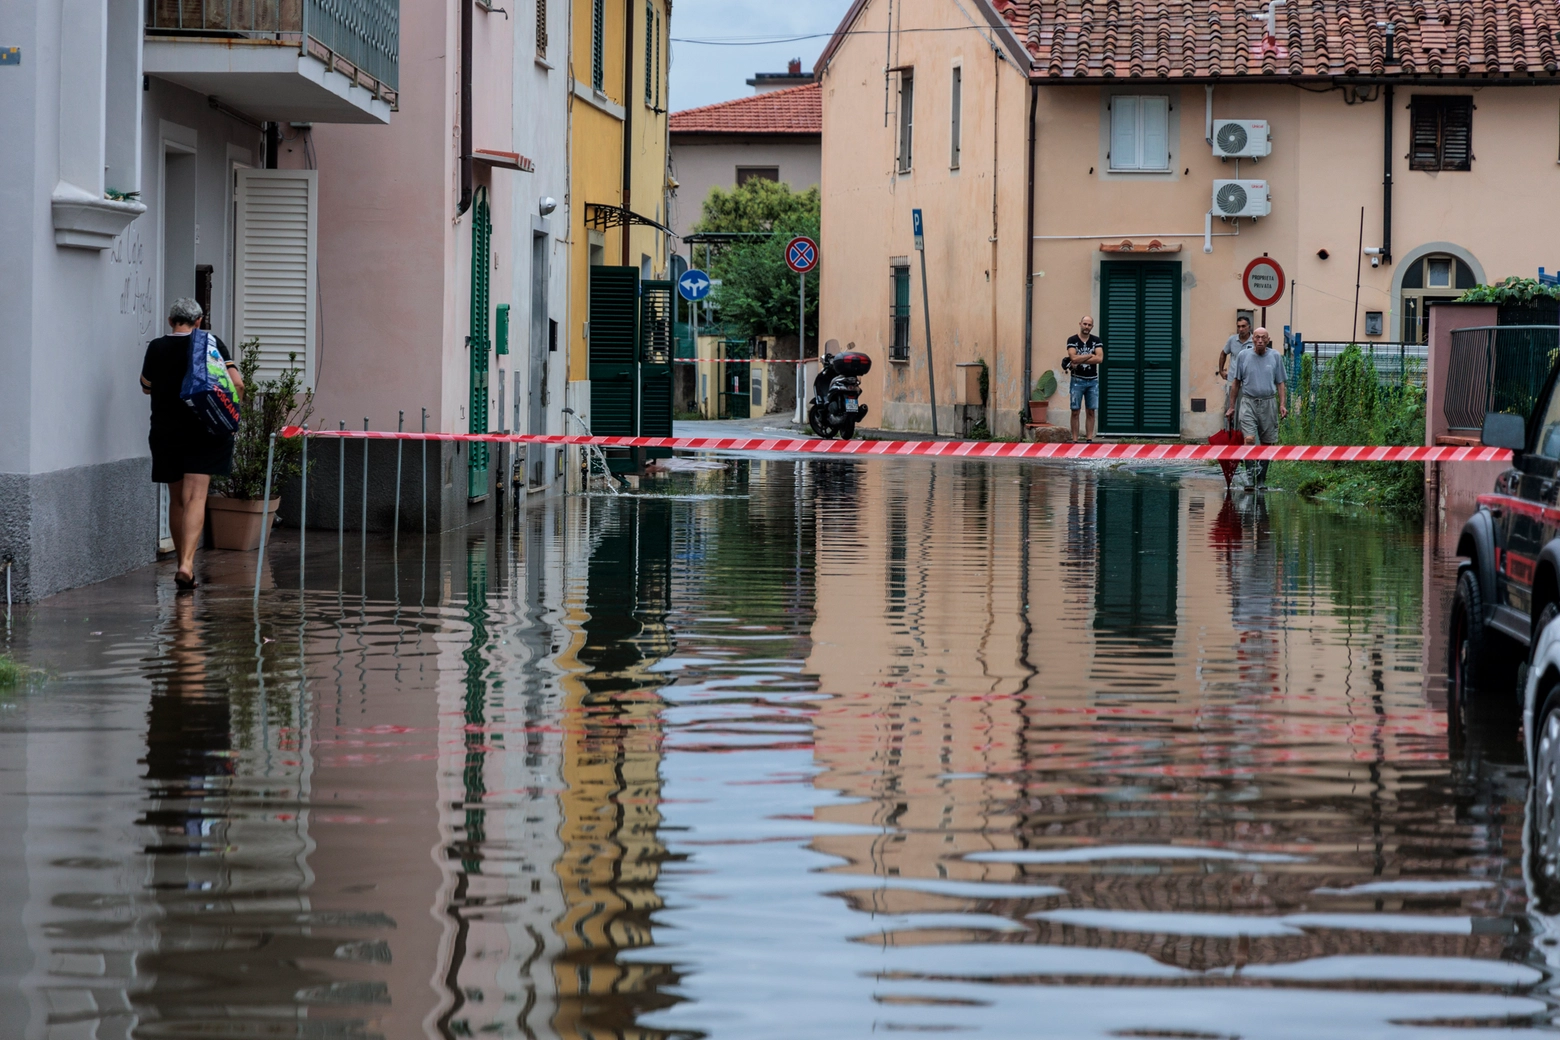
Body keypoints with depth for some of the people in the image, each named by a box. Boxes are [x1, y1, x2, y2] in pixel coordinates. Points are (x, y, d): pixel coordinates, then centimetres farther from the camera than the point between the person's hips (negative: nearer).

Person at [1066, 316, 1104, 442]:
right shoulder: (1072, 340, 0)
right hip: (1077, 380, -2)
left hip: (1092, 380, 2)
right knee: (1075, 412, -2)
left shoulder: (1096, 341, 5)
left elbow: (1100, 358, -10)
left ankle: (1089, 439, 4)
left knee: (1091, 412, 2)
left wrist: (1080, 361, -14)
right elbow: (1073, 358, -15)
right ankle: (1075, 440, -1)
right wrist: (1091, 356, -9)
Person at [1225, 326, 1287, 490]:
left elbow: (1280, 383, 11)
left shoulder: (1275, 357, 5)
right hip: (1248, 402, -1)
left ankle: (1262, 480, 14)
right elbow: (1236, 382, 9)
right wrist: (1231, 406, 8)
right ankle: (1250, 477, -13)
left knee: (1266, 443, 4)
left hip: (1269, 403, 1)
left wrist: (1282, 404, 1)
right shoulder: (1243, 356, 3)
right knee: (1249, 439, -16)